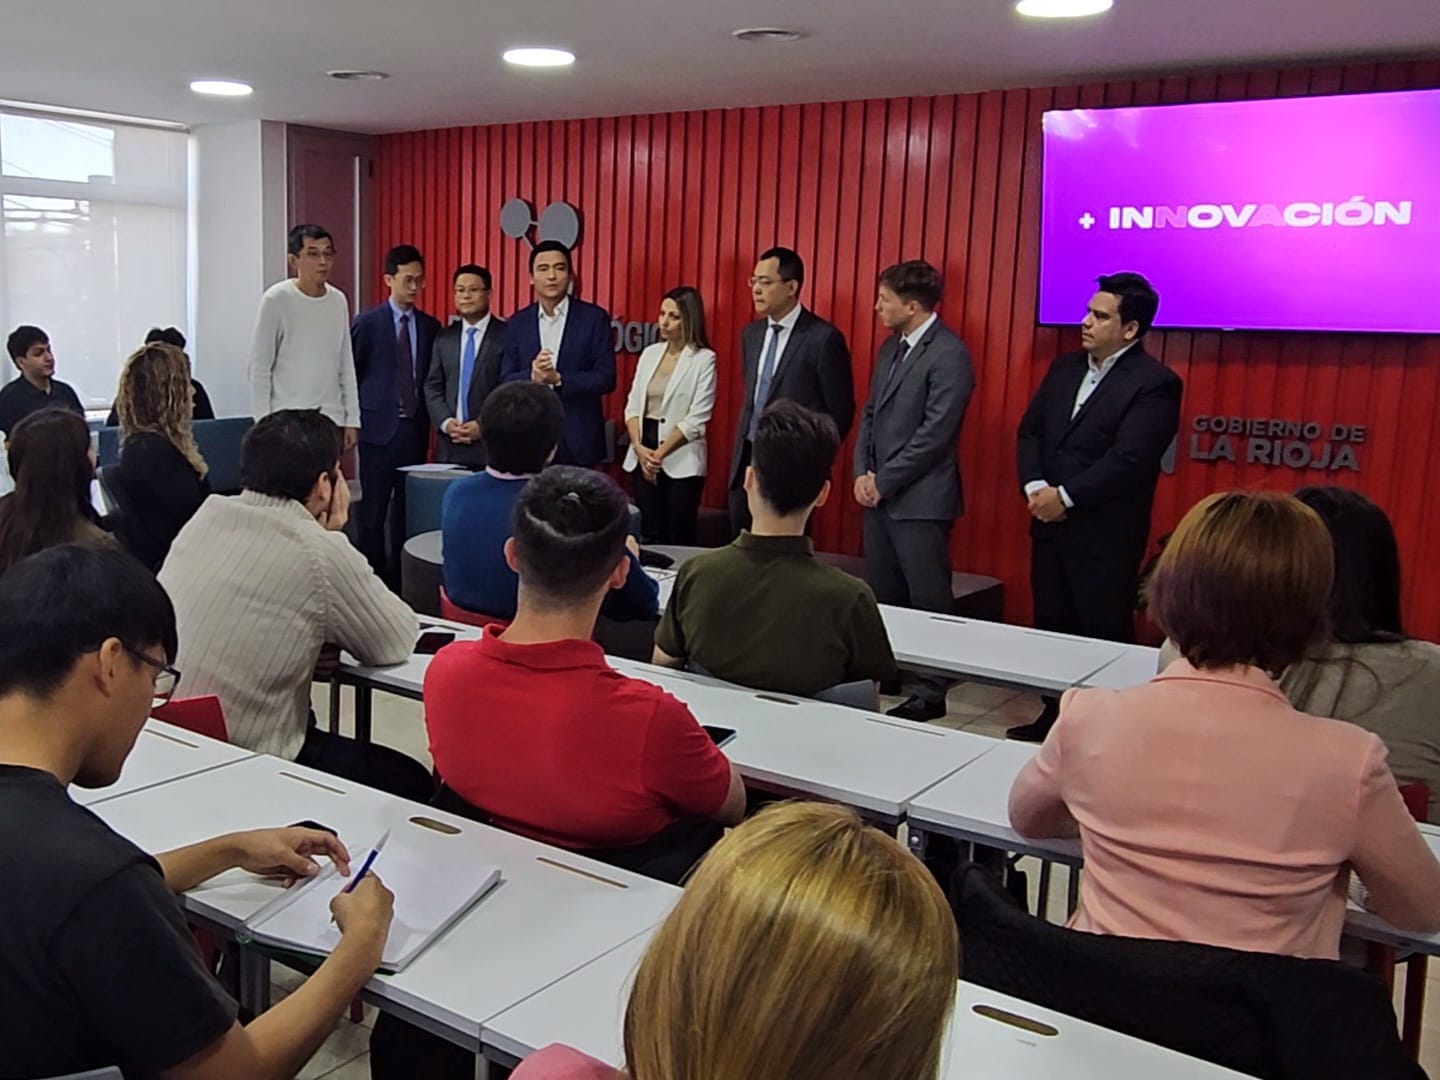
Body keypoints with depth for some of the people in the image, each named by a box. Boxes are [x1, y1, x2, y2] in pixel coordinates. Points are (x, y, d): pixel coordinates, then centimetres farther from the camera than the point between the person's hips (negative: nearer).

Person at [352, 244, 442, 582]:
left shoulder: (430, 326, 10)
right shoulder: (367, 323, 0)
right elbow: (351, 374, 2)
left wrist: (428, 417, 5)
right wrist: (355, 419, 0)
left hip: (415, 428, 3)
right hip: (379, 427, -3)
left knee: (408, 507, 6)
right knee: (373, 509, 1)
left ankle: (402, 575, 15)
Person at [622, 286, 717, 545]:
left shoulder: (704, 359, -6)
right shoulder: (650, 353, 9)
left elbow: (696, 419, -11)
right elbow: (633, 405, 8)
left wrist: (660, 453, -14)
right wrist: (639, 447, -7)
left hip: (681, 460, -4)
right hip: (643, 455, 5)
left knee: (679, 537, 1)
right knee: (648, 533, 8)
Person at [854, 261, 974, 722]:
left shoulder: (948, 355, -14)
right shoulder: (891, 347, 14)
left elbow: (935, 433, -18)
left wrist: (883, 481, -13)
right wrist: (863, 473, 3)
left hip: (919, 499, -8)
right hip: (879, 493, 8)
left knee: (928, 601, 0)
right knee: (882, 596, 14)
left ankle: (929, 692, 8)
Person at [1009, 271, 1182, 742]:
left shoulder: (1155, 384, -12)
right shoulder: (1065, 367, 11)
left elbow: (1128, 460, -21)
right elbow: (1029, 431, 8)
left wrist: (1065, 496, -19)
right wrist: (1035, 487, -8)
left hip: (1105, 535, -7)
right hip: (1050, 525, 7)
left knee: (1104, 633, 1)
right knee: (1051, 626, 14)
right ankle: (1055, 716, 28)